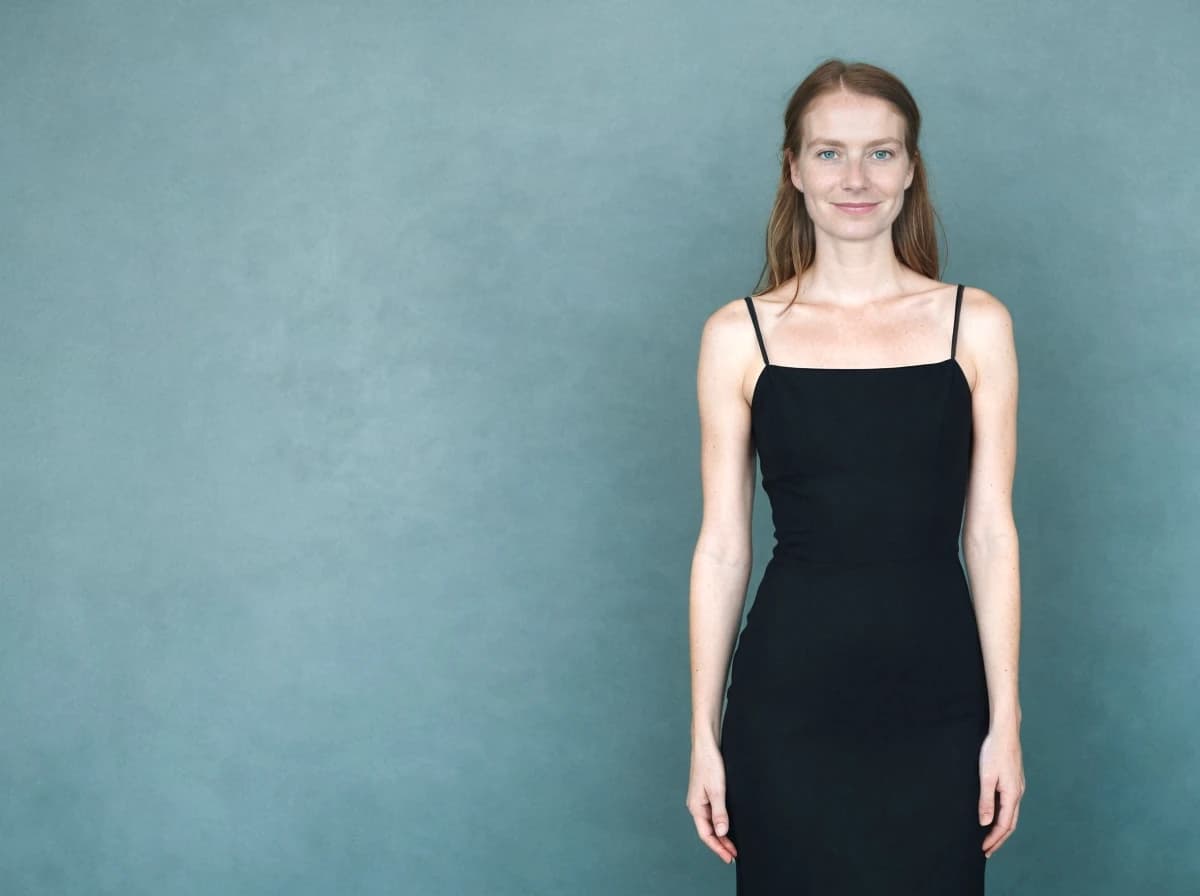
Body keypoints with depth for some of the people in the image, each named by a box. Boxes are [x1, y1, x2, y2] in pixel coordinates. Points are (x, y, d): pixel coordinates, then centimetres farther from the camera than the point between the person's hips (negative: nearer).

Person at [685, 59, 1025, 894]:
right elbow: (723, 546, 1)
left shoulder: (976, 324, 1)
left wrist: (1006, 722, -1)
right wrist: (704, 735, 0)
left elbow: (991, 534, 2)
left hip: (935, 697, 1)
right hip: (790, 696, 0)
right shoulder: (739, 335, -1)